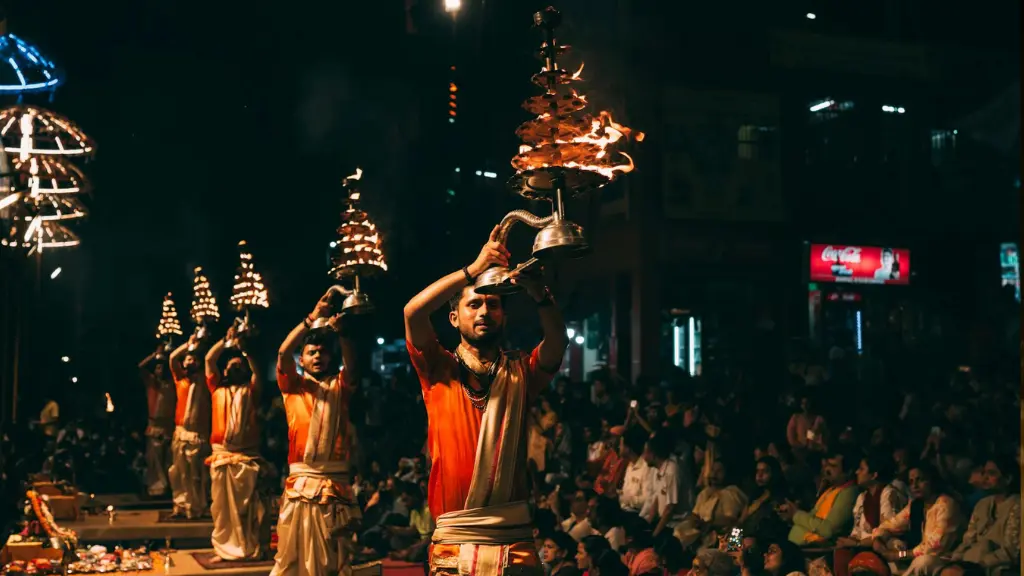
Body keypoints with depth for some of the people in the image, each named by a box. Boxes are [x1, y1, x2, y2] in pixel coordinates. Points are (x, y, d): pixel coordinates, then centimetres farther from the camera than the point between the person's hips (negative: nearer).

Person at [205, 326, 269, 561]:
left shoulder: (250, 391, 10)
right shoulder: (218, 389, 13)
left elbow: (256, 370, -7)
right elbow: (209, 359, 6)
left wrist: (244, 348, -9)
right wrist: (226, 340, 4)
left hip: (247, 455, -1)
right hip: (222, 455, 1)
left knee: (249, 506, -1)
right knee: (223, 506, 3)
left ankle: (252, 548, 4)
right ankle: (225, 548, 11)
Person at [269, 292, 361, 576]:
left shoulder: (340, 386, 12)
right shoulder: (293, 385, 10)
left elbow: (352, 361, -8)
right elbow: (283, 352, -8)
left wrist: (338, 330, -27)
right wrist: (313, 318, -20)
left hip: (336, 485, 1)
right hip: (301, 484, -1)